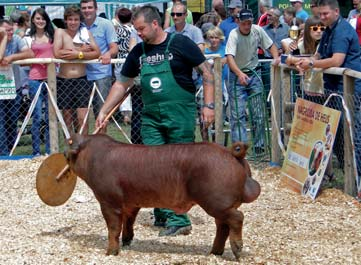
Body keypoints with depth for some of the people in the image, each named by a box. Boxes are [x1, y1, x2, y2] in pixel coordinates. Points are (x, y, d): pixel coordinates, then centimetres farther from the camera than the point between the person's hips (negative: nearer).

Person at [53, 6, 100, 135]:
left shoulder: (85, 33, 4)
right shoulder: (60, 32, -1)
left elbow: (97, 52, -5)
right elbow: (57, 53, -17)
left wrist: (78, 54, -17)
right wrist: (81, 50, -11)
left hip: (81, 80, 0)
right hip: (64, 81, 0)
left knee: (82, 118, -7)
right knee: (68, 118, 9)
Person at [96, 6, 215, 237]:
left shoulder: (180, 44, -6)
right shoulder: (138, 52, 9)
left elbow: (207, 72, -4)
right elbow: (122, 84, 17)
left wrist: (209, 105, -12)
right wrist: (103, 112, 13)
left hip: (180, 115, -5)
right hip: (151, 117, 5)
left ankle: (178, 219, 3)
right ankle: (164, 215, 7)